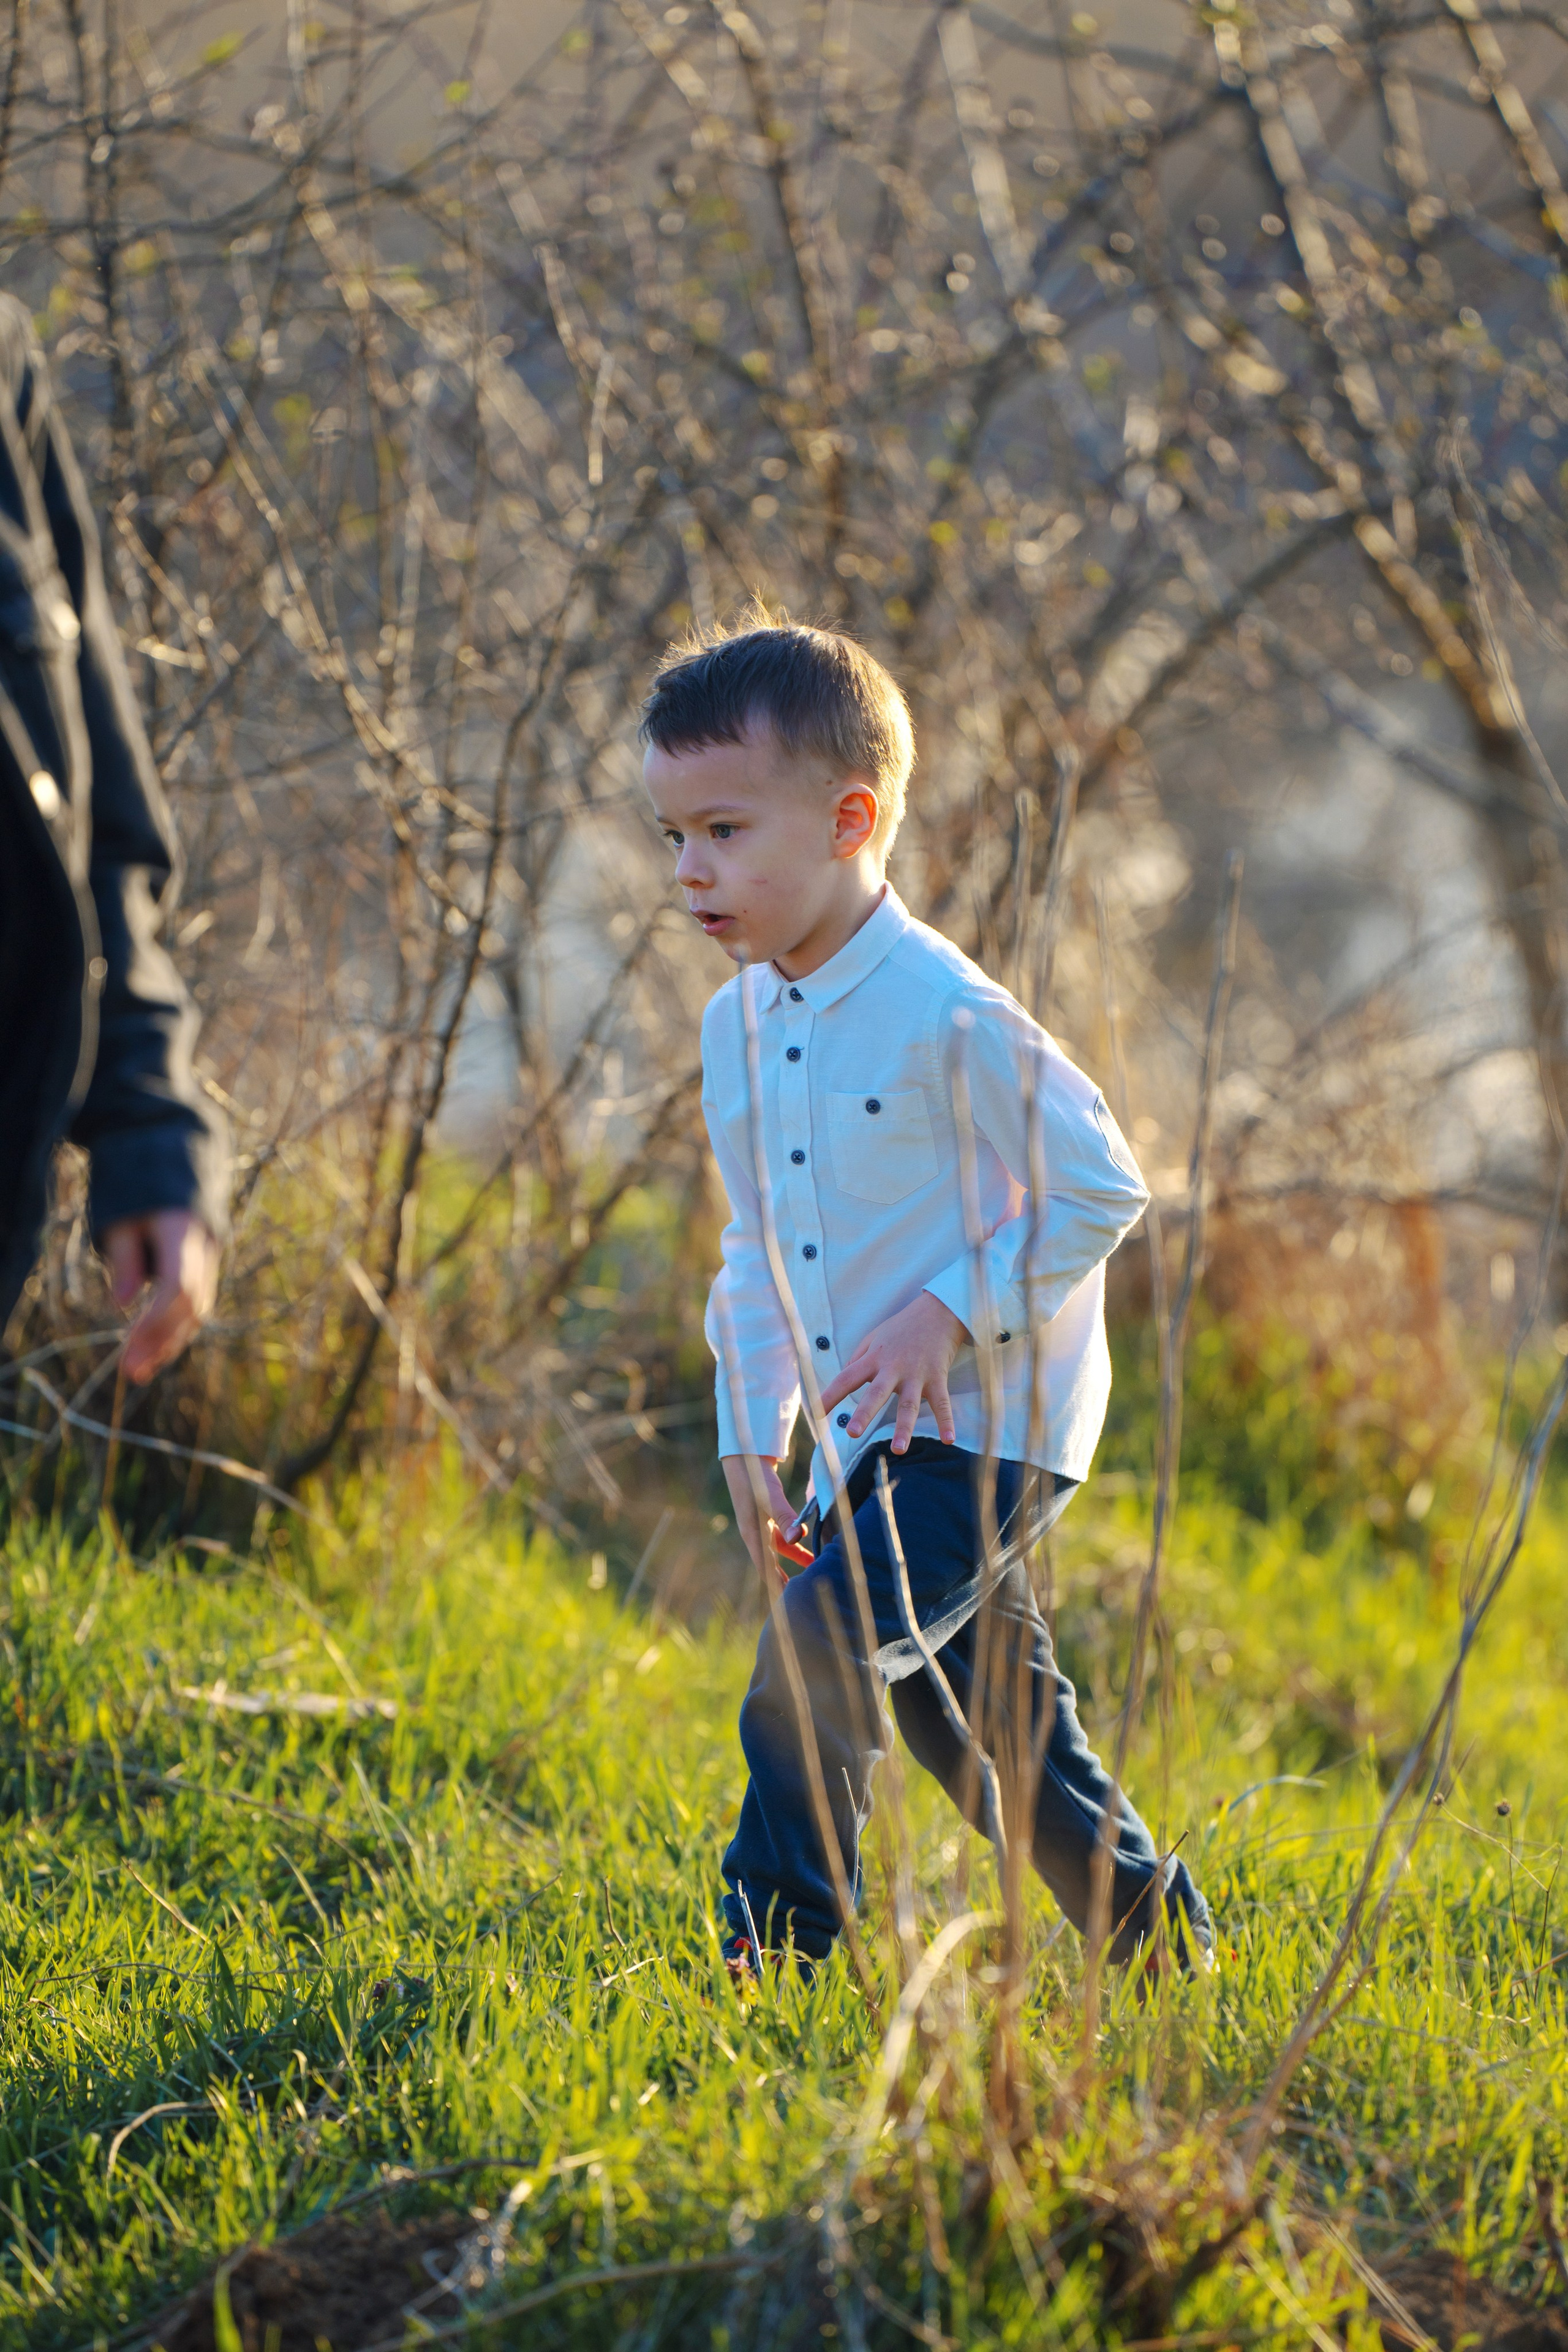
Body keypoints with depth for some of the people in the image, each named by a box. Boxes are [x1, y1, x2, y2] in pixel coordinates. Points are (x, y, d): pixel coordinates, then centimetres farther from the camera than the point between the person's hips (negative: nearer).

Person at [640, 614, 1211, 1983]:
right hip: (869, 1442, 8)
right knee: (1002, 1726, 15)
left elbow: (1101, 1189, -15)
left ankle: (780, 1949, -12)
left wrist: (952, 1310, -21)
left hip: (991, 1427, -8)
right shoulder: (737, 1028, 6)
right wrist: (750, 1434, 11)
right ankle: (1155, 1937, 30)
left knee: (821, 1643, -21)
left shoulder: (948, 1018, -18)